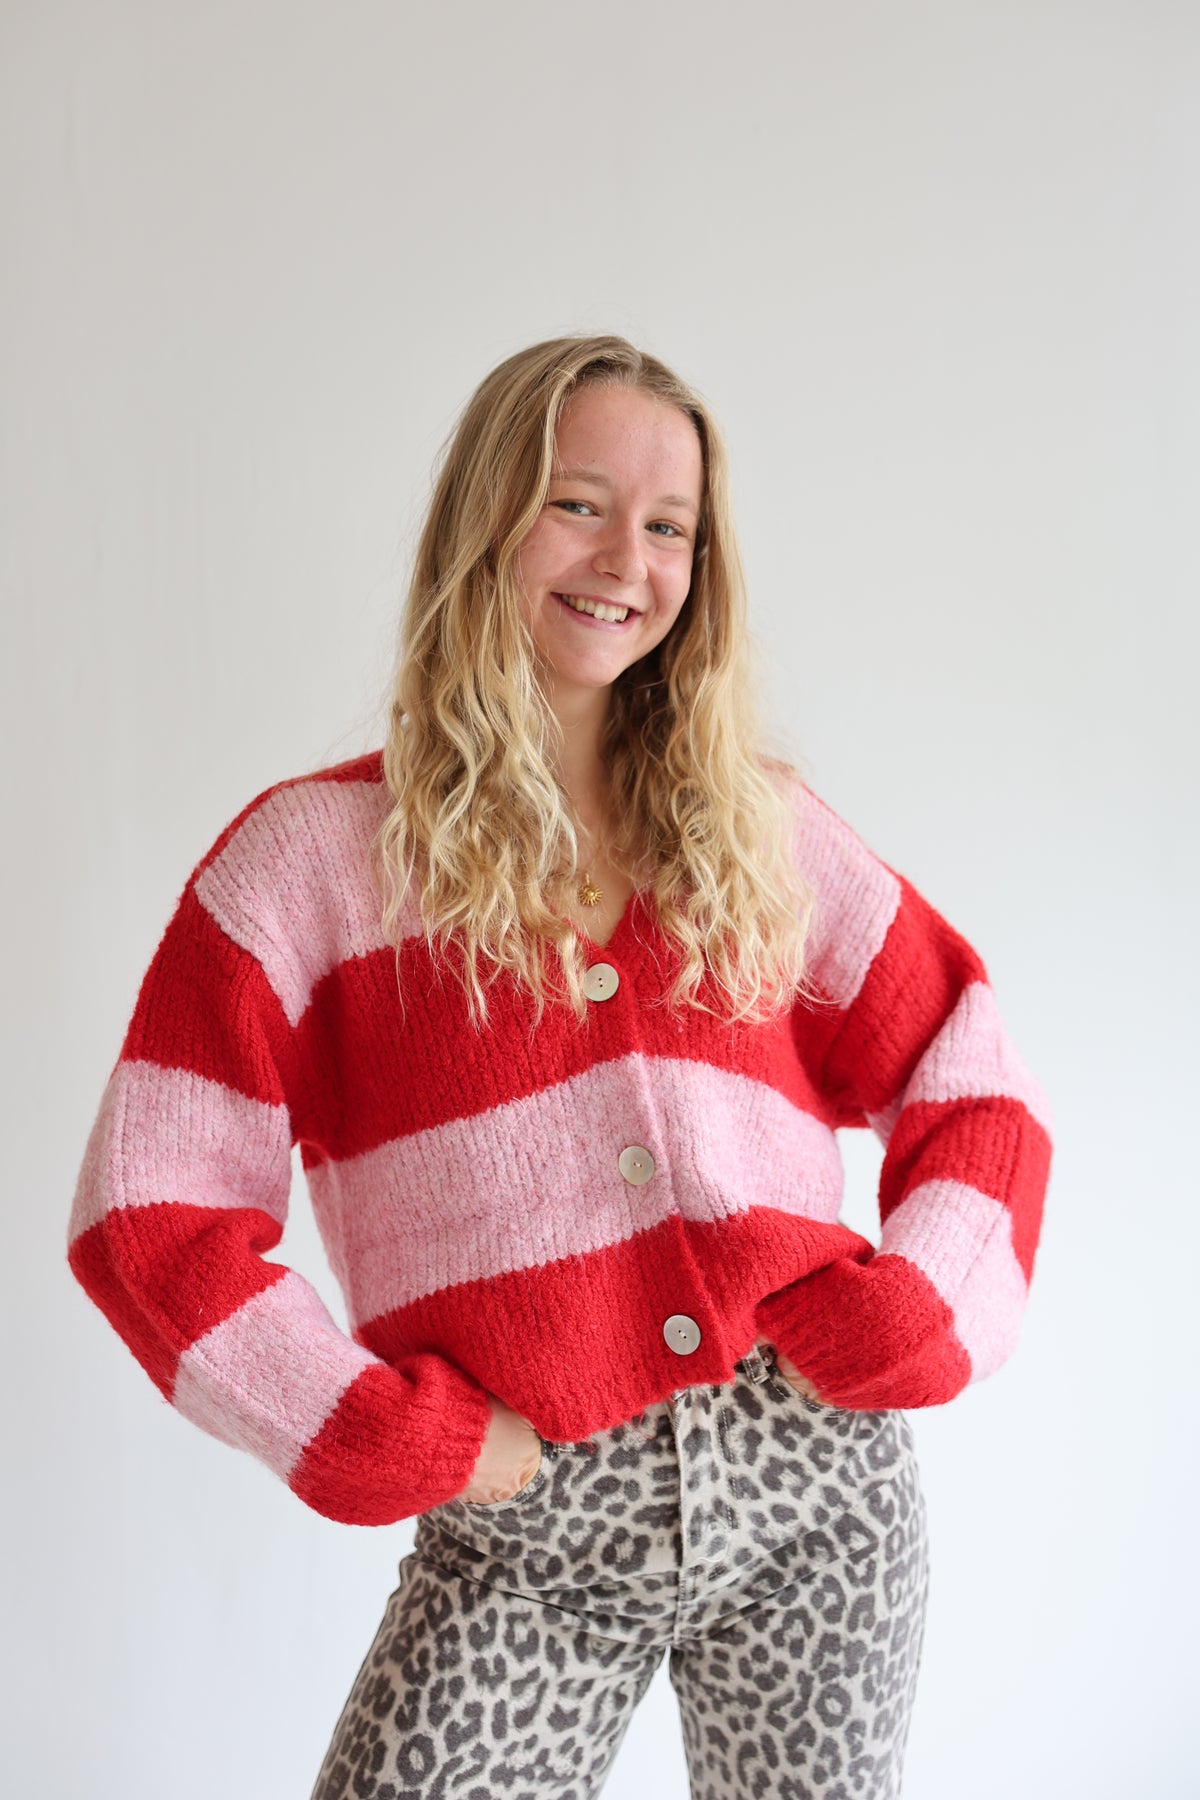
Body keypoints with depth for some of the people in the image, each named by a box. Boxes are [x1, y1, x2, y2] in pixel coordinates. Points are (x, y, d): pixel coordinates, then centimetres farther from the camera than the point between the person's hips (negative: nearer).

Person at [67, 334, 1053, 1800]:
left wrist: (901, 1322, -3)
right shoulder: (315, 853, -1)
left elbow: (977, 1098, 12)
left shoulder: (761, 827, 8)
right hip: (527, 1530, -2)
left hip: (814, 1471, 3)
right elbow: (146, 1211, -5)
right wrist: (391, 1438, -10)